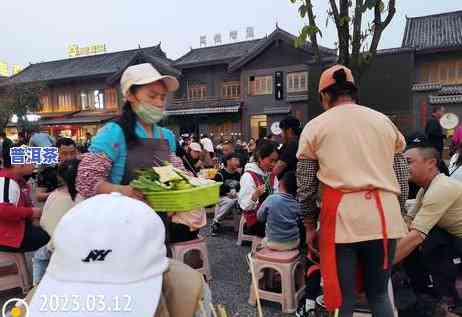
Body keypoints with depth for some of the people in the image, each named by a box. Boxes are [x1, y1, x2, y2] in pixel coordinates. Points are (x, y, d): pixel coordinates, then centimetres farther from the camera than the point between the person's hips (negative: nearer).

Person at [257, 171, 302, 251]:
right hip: (293, 243, 2)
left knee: (263, 241, 28)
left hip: (274, 244, -2)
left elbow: (260, 217, -4)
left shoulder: (271, 199, -15)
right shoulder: (296, 203, -7)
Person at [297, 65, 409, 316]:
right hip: (383, 217, 4)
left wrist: (310, 225, 14)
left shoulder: (315, 127, 4)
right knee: (379, 293, 20)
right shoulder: (384, 122, 13)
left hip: (341, 218, -3)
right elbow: (402, 178, 14)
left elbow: (305, 186, 4)